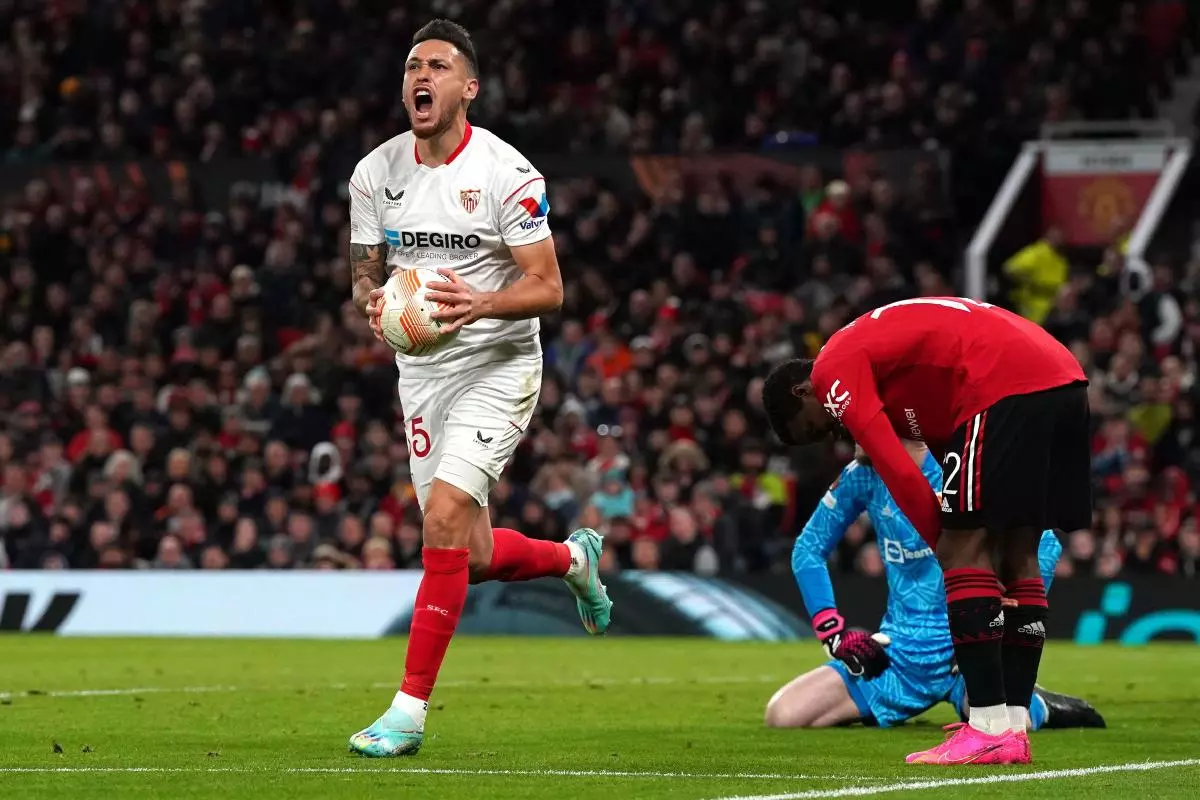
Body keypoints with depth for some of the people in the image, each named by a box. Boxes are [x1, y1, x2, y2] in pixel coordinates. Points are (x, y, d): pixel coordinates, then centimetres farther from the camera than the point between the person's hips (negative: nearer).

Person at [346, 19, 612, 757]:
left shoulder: (506, 173, -13)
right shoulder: (375, 174, 2)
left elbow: (547, 287, -11)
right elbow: (366, 272, 13)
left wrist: (480, 303, -30)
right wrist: (372, 301, -11)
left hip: (497, 364, -6)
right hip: (421, 371, 6)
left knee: (444, 518, -21)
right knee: (474, 557, 7)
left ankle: (410, 710, -15)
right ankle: (574, 557, 42)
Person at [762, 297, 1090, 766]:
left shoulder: (833, 368, 5)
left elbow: (898, 472, -5)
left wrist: (947, 547, 3)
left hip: (1005, 386, -9)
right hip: (1062, 378, 9)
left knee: (964, 550, -6)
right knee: (1016, 554, 12)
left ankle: (990, 731, -9)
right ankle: (1015, 730, 13)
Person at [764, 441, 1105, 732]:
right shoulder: (862, 475, 3)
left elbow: (1044, 545, -11)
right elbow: (808, 550, 14)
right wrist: (834, 633, 3)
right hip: (896, 653, 5)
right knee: (783, 715, -10)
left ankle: (1036, 708, 1)